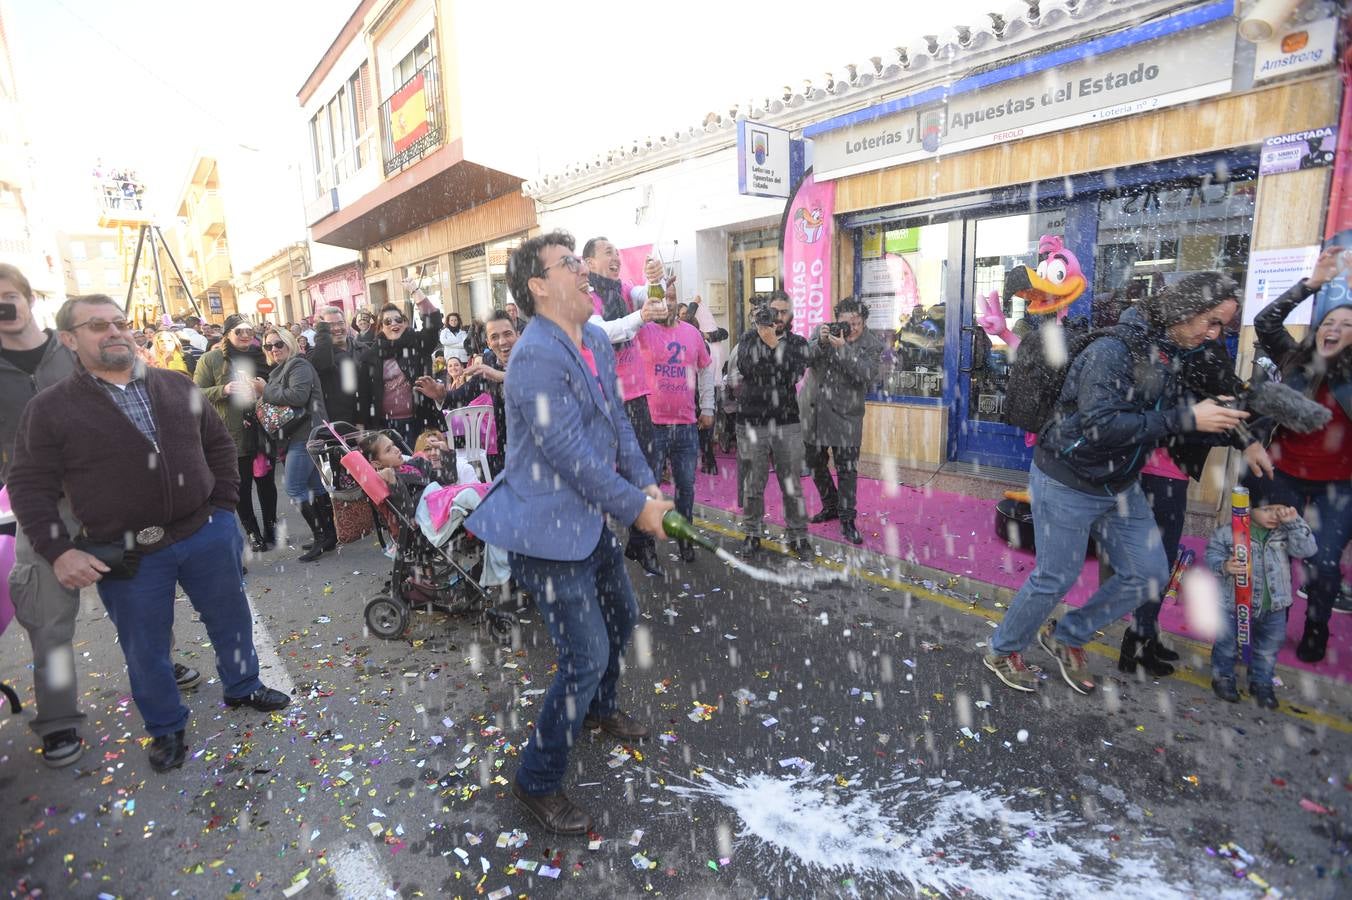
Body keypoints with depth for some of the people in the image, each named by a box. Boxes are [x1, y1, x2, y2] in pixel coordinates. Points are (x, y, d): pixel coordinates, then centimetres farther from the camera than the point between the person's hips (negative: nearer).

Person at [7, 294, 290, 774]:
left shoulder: (178, 387, 4)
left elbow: (218, 443, 11)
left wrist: (225, 504, 4)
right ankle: (166, 727, 35)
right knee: (145, 647, 13)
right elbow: (30, 486, -3)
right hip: (126, 555, -2)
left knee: (231, 619, 17)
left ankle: (243, 686, 42)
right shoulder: (49, 408, -4)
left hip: (206, 534, 3)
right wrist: (58, 551, -11)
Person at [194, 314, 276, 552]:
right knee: (242, 488, 7)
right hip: (234, 435, -2)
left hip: (263, 432, 3)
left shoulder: (260, 356, 9)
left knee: (267, 483, 11)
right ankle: (252, 533, 20)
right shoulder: (211, 359, -1)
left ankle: (270, 528, 25)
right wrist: (223, 390, -19)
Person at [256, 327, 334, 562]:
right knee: (316, 485, 10)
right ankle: (329, 535, 15)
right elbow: (279, 400, 26)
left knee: (293, 487, -10)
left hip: (305, 434, -10)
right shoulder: (280, 370, 23)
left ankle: (320, 536, -6)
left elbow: (298, 396, -24)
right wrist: (263, 393, 6)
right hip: (302, 434, 10)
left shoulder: (299, 365, -9)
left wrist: (266, 390, -14)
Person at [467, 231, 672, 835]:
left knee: (621, 617, 26)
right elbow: (572, 456, -25)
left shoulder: (597, 342, 5)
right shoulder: (537, 359, -24)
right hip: (549, 529, -10)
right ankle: (538, 783, 19)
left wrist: (646, 484, 1)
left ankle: (600, 710, 53)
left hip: (590, 517, 10)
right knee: (586, 658, -4)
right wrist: (636, 508, -16)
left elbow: (618, 421, 11)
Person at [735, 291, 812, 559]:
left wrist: (774, 343, -18)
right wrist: (760, 335, -17)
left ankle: (798, 537, 16)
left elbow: (793, 375, -10)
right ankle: (752, 534, 21)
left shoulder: (797, 343, 8)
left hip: (787, 423, 1)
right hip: (751, 423, -1)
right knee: (753, 484, 6)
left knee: (793, 485, 4)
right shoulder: (749, 338, 7)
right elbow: (745, 368, -12)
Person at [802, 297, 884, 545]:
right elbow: (804, 360, -7)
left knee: (847, 469, -2)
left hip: (847, 414, -4)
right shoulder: (823, 332, 1)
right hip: (816, 410, 4)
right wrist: (821, 343, -23)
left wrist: (843, 348, -26)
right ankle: (830, 506, 36)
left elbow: (866, 375, -20)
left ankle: (847, 520, 10)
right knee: (815, 463, 16)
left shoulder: (872, 345, -5)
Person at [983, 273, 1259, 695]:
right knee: (1055, 578, 3)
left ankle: (1067, 636, 29)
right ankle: (1002, 651, 25)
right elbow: (1101, 425, -33)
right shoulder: (1113, 350, -23)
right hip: (1067, 485, -9)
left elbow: (1176, 416, 15)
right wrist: (1185, 420, -31)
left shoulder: (1171, 357, 4)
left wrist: (1241, 437, 4)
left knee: (1149, 576, 11)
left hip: (1120, 486, 9)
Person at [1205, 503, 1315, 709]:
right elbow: (1213, 555, -10)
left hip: (1273, 608, 4)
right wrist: (1225, 566, -31)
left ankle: (1261, 683, 39)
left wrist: (1294, 522, -19)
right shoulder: (1227, 532, -15)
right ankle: (1223, 678, 33)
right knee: (1227, 644, 11)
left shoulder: (1285, 532, -3)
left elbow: (1307, 549, -13)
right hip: (1232, 605, -3)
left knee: (1268, 648, 18)